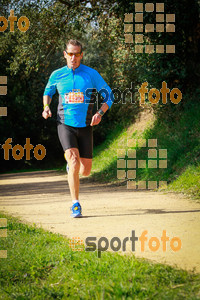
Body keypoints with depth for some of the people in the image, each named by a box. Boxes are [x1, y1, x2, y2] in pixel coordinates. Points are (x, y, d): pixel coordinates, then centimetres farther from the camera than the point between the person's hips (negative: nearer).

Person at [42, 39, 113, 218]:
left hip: (85, 127, 1)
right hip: (65, 125, -1)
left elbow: (108, 95, 4)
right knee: (74, 162, -21)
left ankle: (71, 165, 42)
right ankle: (76, 205, -13)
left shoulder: (91, 74, -1)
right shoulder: (57, 75, 3)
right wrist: (46, 107, 3)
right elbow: (48, 91, 23)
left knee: (85, 171, 4)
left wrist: (100, 114, -13)